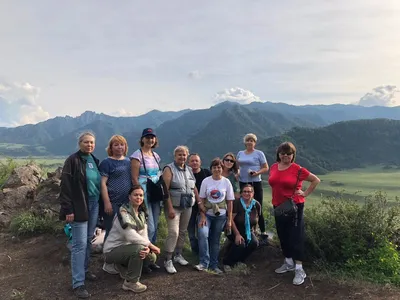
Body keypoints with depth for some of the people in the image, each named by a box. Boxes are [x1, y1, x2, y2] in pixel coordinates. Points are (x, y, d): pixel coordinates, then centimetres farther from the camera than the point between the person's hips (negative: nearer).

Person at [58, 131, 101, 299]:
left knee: (88, 240, 14)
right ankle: (78, 283, 2)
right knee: (80, 244, -5)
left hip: (94, 204, 7)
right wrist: (68, 209, -18)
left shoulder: (94, 160, 11)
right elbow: (66, 186, -13)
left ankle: (84, 270, 29)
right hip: (79, 207, -6)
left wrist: (100, 203, 12)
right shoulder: (73, 160, -9)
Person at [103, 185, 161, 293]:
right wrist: (151, 245, -23)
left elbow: (144, 235, -3)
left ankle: (124, 266, 17)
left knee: (152, 257, -7)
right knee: (139, 248, -31)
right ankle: (130, 283, -12)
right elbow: (131, 236, -30)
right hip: (113, 250, -8)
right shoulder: (123, 211, -22)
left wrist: (147, 248, -24)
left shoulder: (141, 213, 3)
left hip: (127, 247, 8)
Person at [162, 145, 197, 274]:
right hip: (174, 206, -6)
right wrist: (170, 208, -20)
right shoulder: (169, 169, -9)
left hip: (187, 206, 6)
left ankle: (178, 255, 29)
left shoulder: (189, 170, 11)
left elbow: (194, 187, 17)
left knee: (183, 231, 13)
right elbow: (165, 190, -15)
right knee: (173, 232, -11)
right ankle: (168, 260, 0)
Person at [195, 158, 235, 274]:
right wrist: (202, 216, -11)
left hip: (220, 215, 1)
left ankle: (214, 265, 21)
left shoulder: (226, 182, -1)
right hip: (207, 214, -1)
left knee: (215, 240, 8)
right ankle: (204, 262, -11)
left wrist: (229, 220, 1)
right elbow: (201, 200, -2)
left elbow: (230, 202, 2)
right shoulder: (206, 181, -3)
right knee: (203, 234, -22)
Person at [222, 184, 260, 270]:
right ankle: (227, 262, -4)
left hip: (248, 231, 4)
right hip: (234, 231, -4)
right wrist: (237, 234, -22)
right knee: (240, 244, -28)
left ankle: (240, 260, 4)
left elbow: (256, 221, 10)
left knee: (254, 243, -21)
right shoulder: (237, 203, -18)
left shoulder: (256, 205, -5)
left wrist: (252, 231, 6)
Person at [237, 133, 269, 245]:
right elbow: (236, 166, 22)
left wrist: (257, 173, -18)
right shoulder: (240, 153, 12)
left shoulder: (259, 154, -1)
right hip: (243, 183, 5)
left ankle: (263, 234, 2)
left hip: (255, 183, -5)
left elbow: (266, 168, -1)